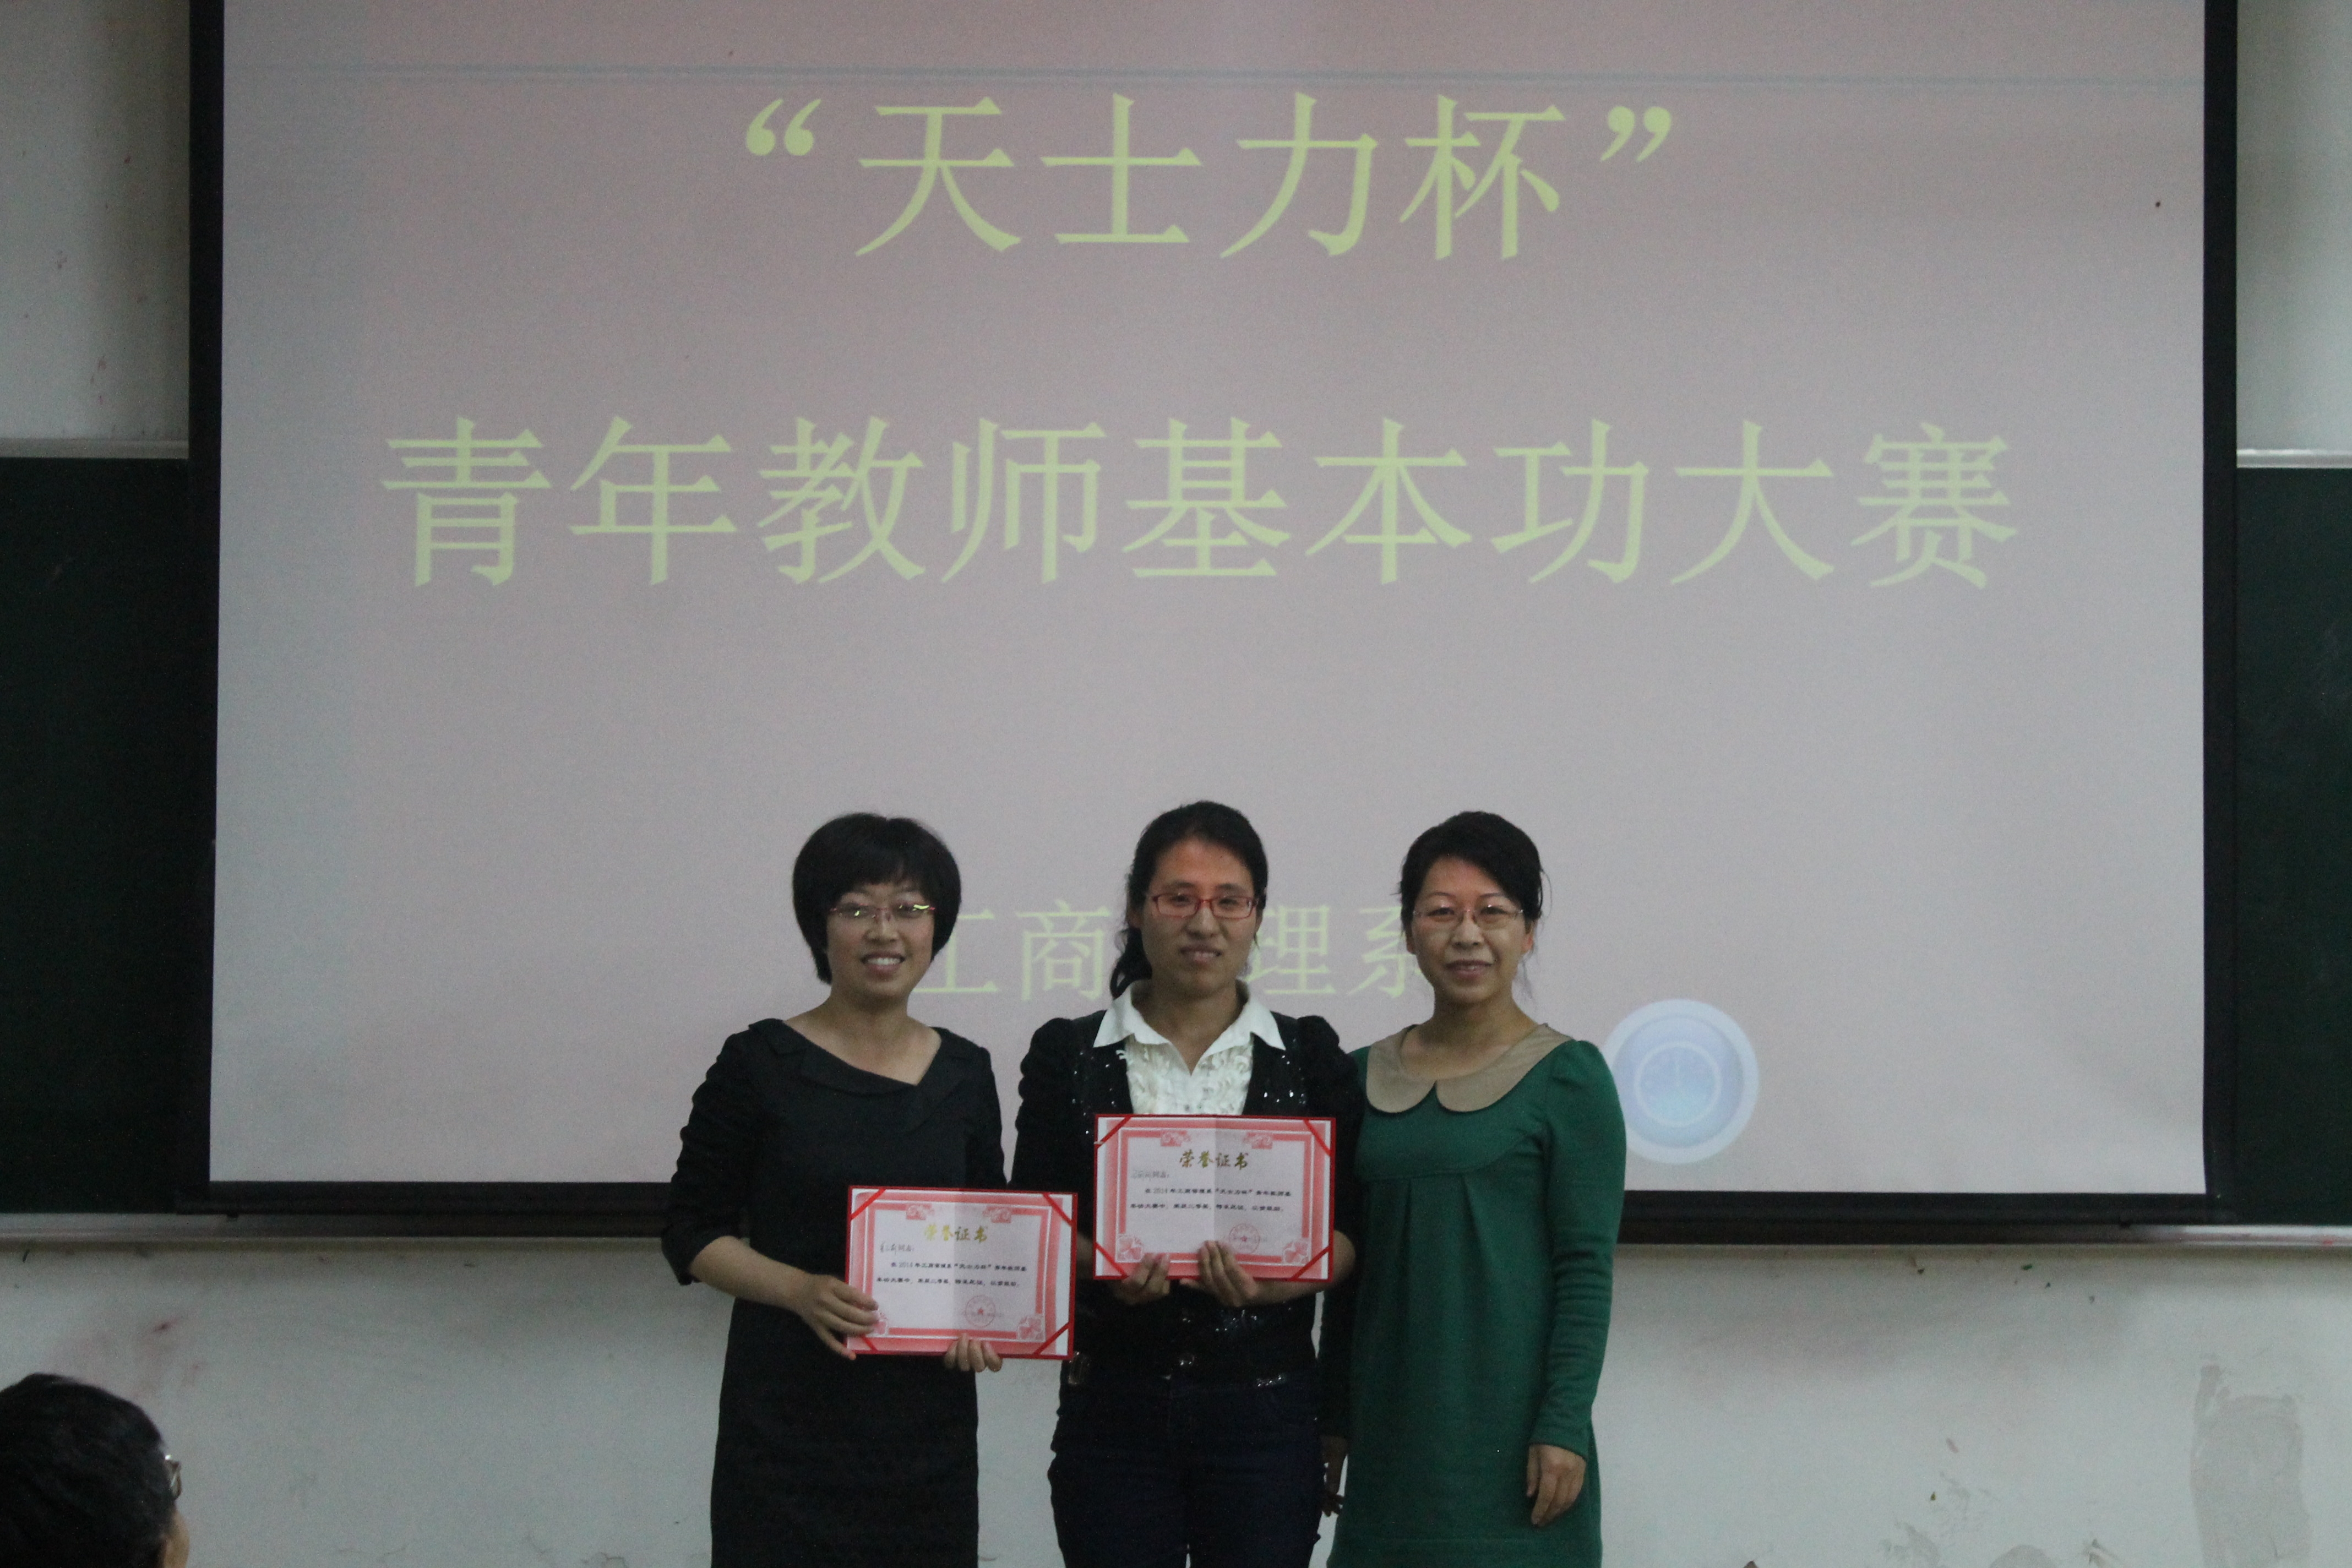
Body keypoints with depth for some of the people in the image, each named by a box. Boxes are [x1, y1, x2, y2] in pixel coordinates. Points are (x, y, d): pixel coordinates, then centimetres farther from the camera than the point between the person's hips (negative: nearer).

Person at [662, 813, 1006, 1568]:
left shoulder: (965, 1073, 8)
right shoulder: (760, 1064, -4)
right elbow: (692, 1232, -1)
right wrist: (801, 1289, -17)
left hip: (927, 1418, 3)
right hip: (788, 1419, -3)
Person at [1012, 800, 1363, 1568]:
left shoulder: (1309, 1055, 7)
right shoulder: (1068, 1054, 6)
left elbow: (1347, 1233, 2)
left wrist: (1277, 1281, -18)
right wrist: (1104, 1268, -19)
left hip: (1264, 1404, 0)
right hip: (1113, 1408, 0)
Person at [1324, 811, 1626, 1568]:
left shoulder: (1568, 1078, -4)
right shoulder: (1367, 1076, 10)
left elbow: (1586, 1267, -7)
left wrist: (1564, 1427, -13)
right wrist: (1334, 1421, 12)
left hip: (1508, 1431, -4)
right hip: (1392, 1431, 4)